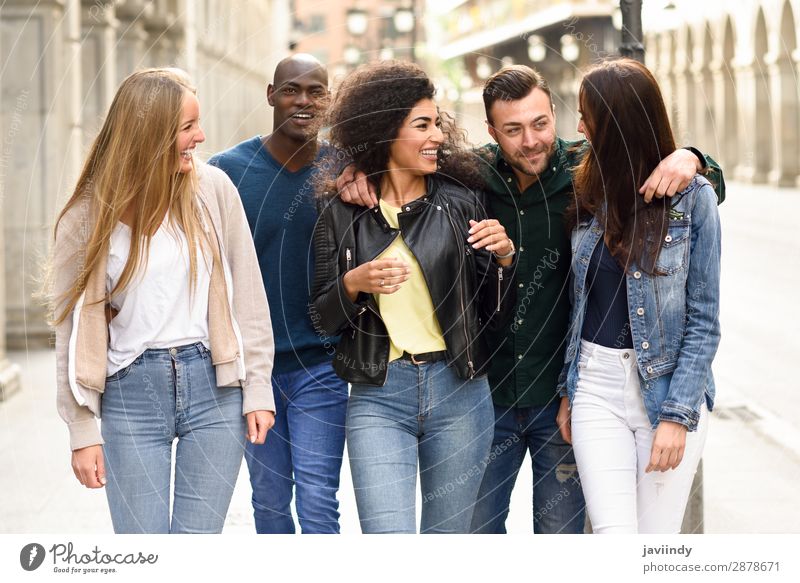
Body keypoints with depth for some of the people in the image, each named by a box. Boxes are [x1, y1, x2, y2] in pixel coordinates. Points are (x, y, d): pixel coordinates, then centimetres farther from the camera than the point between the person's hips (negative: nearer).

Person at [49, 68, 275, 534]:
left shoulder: (213, 190, 0)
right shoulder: (88, 217, -2)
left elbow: (248, 298, 4)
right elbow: (73, 328, 1)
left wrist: (258, 390, 1)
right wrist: (84, 432, -1)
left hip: (213, 386, 1)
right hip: (131, 393, 0)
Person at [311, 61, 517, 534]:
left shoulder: (461, 201, 4)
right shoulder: (342, 212, 2)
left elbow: (495, 315, 7)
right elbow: (323, 319, 7)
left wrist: (504, 258, -10)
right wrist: (352, 284, -12)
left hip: (459, 393, 1)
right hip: (377, 398, -1)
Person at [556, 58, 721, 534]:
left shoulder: (692, 196, -7)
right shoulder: (590, 194, 7)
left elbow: (703, 321, -7)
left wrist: (677, 416, -13)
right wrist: (568, 391, 11)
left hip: (671, 387, -3)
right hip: (597, 384, 3)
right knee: (614, 537, -9)